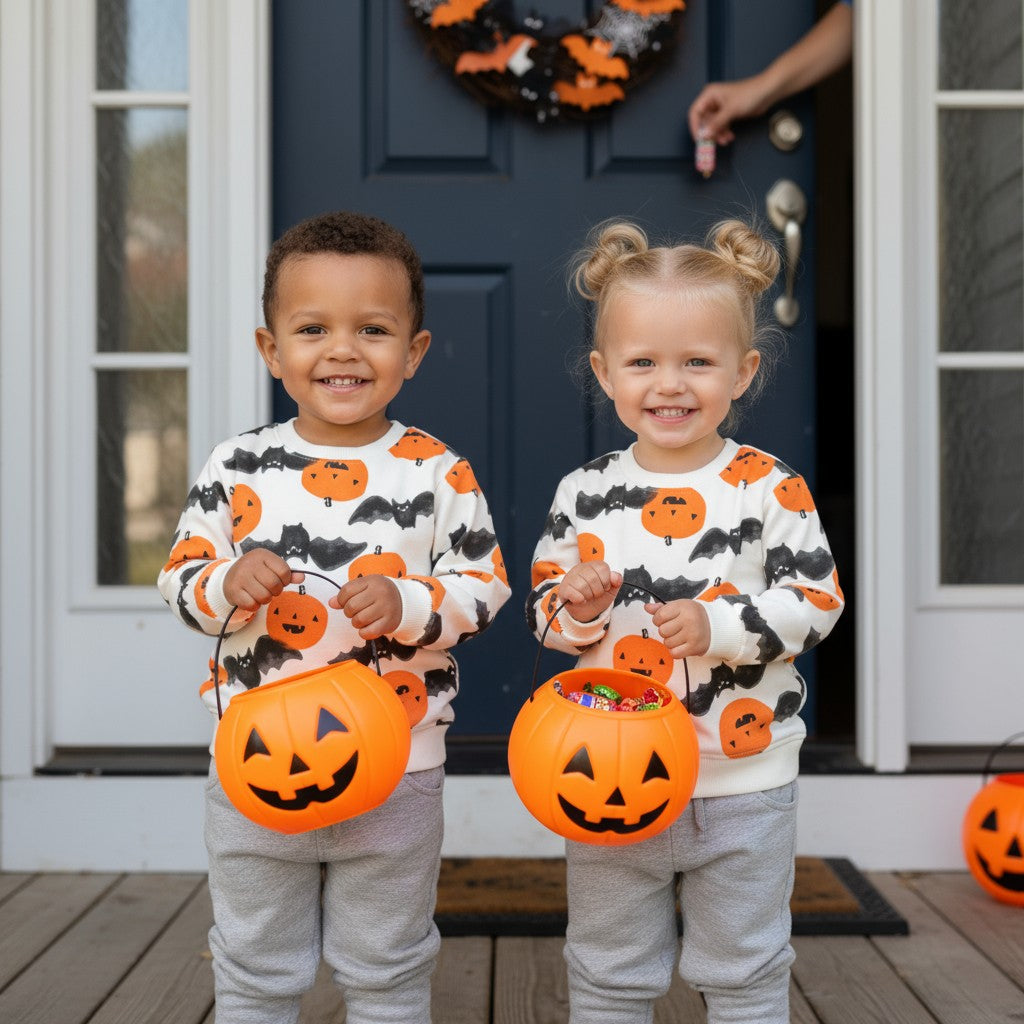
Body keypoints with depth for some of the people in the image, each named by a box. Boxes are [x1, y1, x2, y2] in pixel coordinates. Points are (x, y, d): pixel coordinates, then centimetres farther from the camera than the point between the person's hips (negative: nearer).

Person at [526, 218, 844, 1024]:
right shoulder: (584, 494, -2)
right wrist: (575, 609, -17)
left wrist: (719, 626, -21)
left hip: (743, 783, -2)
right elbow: (543, 609, 5)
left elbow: (817, 601, -8)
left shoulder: (770, 488, -9)